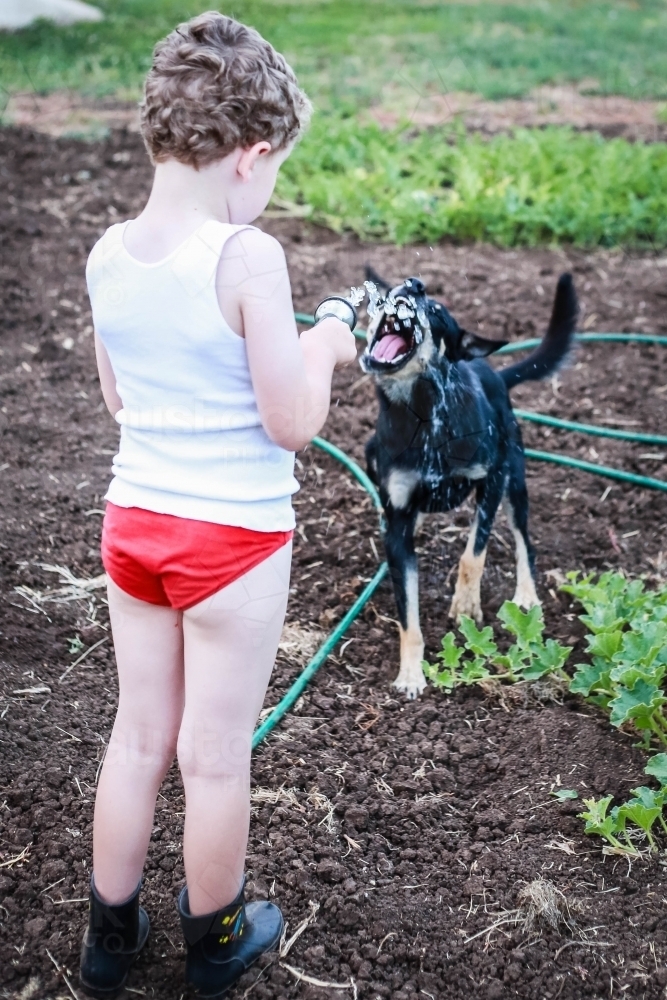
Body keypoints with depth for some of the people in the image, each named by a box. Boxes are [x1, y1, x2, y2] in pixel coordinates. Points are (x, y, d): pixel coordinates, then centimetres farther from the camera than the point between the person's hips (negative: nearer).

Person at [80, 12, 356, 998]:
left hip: (132, 519, 6)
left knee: (139, 735, 20)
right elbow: (292, 423, -18)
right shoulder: (247, 256, -20)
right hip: (232, 536, -6)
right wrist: (323, 350, 1)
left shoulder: (107, 254, 0)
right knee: (216, 755, 11)